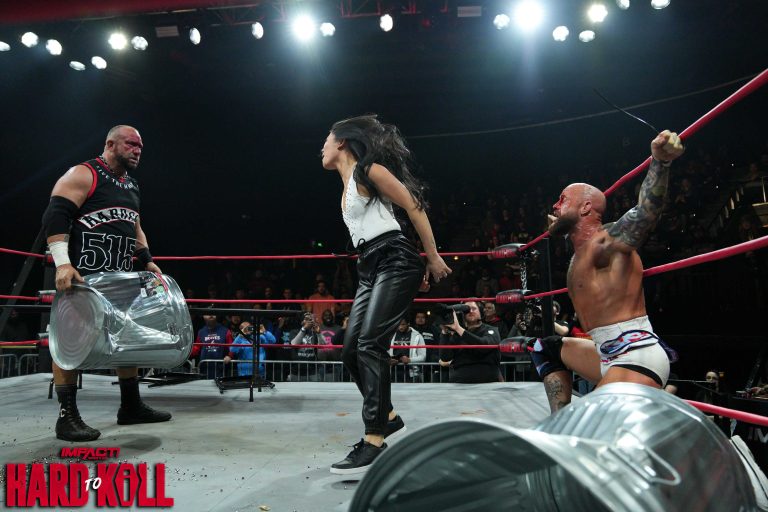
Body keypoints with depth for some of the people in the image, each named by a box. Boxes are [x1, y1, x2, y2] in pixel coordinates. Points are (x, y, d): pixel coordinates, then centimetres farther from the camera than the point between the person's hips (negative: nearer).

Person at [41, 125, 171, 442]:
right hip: (82, 276, -9)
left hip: (120, 276, 9)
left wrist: (148, 261, 16)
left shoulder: (131, 187, 20)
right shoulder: (83, 175, -6)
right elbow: (55, 216, -15)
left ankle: (131, 406, 19)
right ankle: (67, 417, 4)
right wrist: (62, 263, -25)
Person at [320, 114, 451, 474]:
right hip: (369, 269, 9)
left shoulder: (368, 170, -4)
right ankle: (390, 419, 19)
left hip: (394, 262, -9)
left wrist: (433, 259, -6)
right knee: (351, 352, 4)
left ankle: (374, 443, -14)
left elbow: (414, 207, -6)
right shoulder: (347, 187, 23)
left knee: (370, 344, -19)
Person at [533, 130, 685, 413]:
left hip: (637, 355, -11)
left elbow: (646, 211, -31)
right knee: (547, 348, 24)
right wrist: (559, 227, 47)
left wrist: (660, 161, -45)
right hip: (610, 355, 11)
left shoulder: (606, 239, -12)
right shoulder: (581, 253, 16)